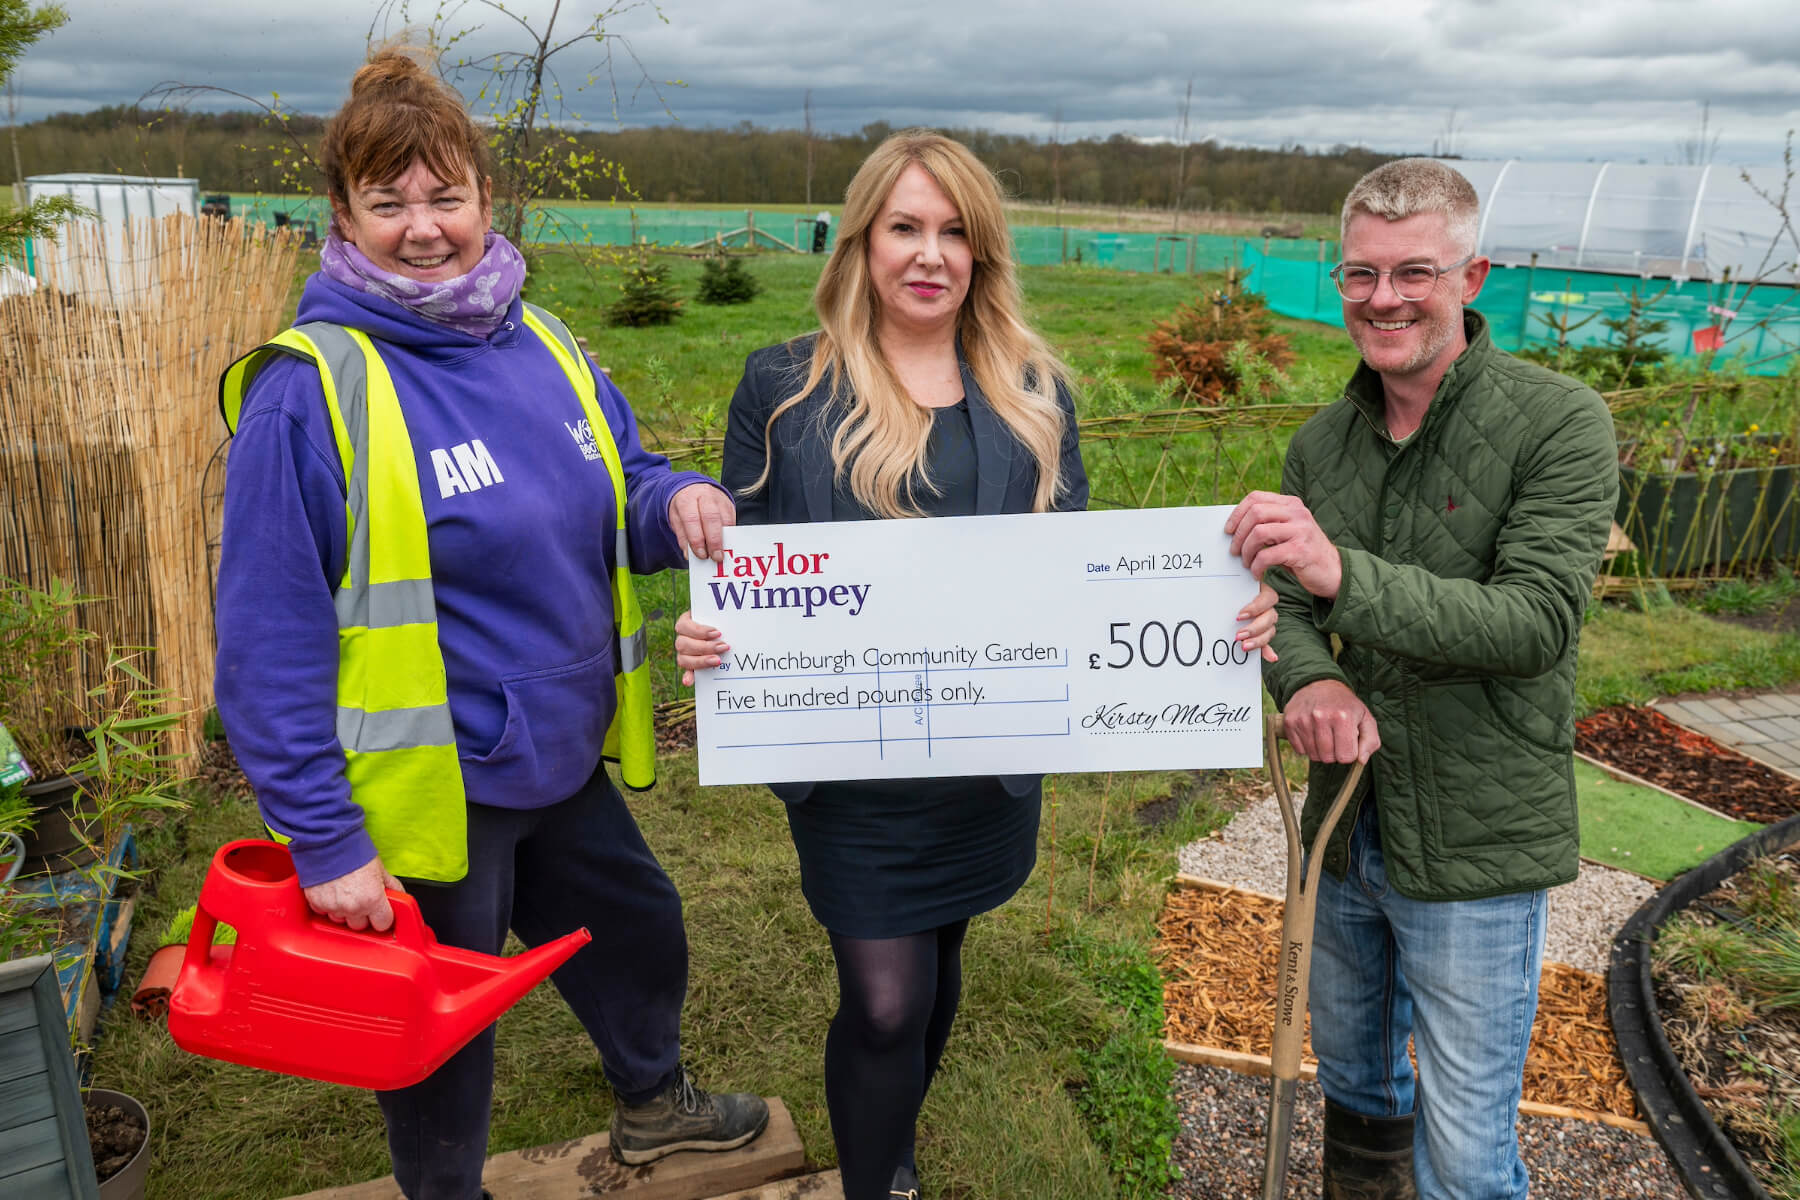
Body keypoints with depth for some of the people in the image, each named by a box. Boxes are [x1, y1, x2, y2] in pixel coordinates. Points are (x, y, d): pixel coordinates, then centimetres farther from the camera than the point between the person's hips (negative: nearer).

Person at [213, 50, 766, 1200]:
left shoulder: (543, 345, 1)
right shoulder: (310, 387, -19)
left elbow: (611, 504, 11)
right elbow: (272, 641, -18)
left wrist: (675, 498, -13)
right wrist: (325, 842, -18)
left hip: (564, 758, 7)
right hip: (429, 792, -7)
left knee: (636, 929, 28)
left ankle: (654, 1101, 58)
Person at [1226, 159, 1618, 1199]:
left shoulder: (1560, 423, -14)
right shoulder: (1323, 443, 3)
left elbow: (1538, 620, -23)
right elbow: (1285, 604, 4)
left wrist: (1342, 573, -36)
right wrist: (1310, 679, -20)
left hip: (1478, 848, -5)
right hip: (1347, 827, 6)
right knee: (1352, 1073, 27)